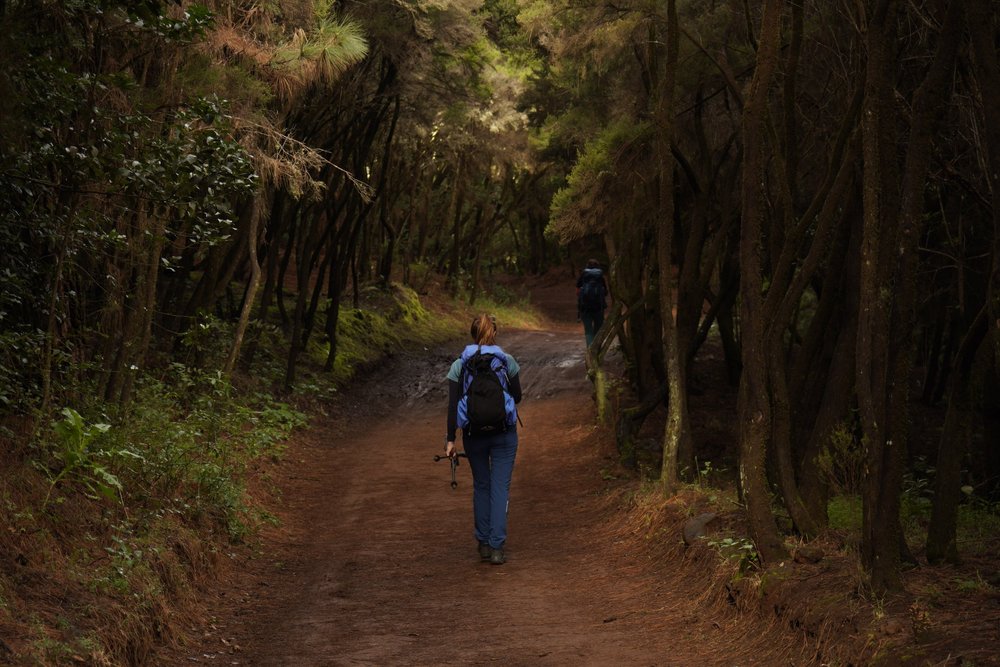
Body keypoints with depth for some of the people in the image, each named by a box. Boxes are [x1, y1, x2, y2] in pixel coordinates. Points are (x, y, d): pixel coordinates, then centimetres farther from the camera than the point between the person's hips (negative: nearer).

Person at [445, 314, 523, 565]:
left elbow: (453, 405, -5)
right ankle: (496, 547, -6)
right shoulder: (507, 361, -3)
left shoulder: (459, 365, -3)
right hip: (504, 432, -1)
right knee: (500, 487, 1)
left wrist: (450, 439, -2)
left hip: (473, 433, 1)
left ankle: (483, 544, 18)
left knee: (481, 486, 15)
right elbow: (517, 396, 6)